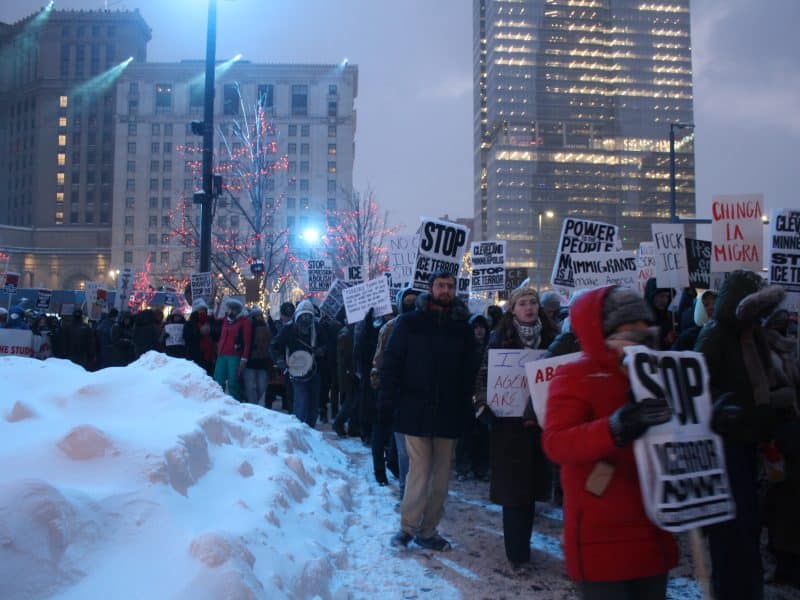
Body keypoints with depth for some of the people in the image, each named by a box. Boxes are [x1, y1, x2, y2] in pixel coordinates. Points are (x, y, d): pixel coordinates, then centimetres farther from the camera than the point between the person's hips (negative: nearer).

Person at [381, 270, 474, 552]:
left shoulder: (462, 327, 8)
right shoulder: (409, 322, 1)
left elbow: (469, 368, 10)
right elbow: (391, 362, 0)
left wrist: (466, 405, 3)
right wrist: (389, 399, -8)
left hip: (449, 412, 3)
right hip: (416, 410, -3)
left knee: (441, 475, 8)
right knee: (419, 471, -3)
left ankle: (427, 531, 21)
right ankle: (407, 527, 15)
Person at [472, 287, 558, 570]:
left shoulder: (551, 338, 7)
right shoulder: (500, 339, -1)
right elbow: (484, 375, -2)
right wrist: (482, 404, -15)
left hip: (540, 422, 3)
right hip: (509, 423, -3)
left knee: (532, 485, 9)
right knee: (513, 488, -1)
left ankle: (520, 548, 25)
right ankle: (517, 552, 9)